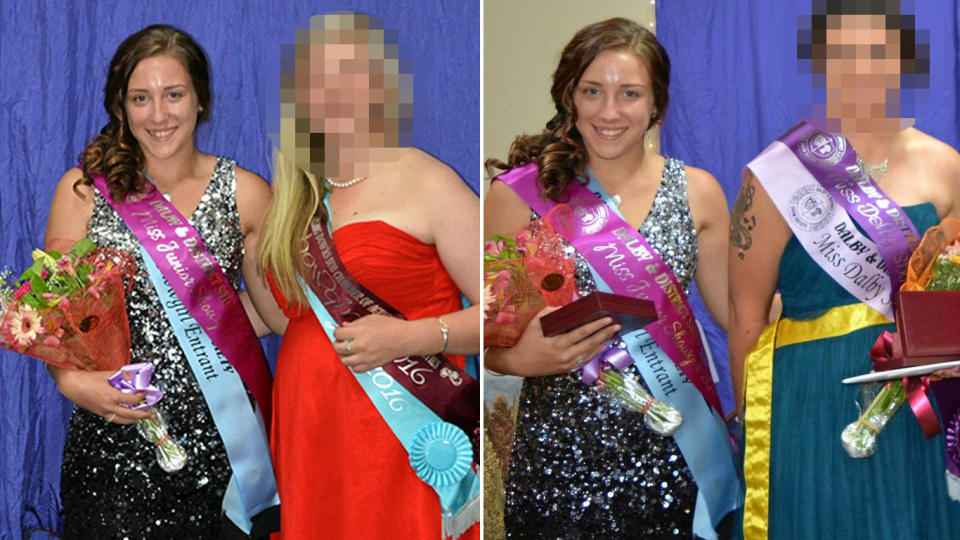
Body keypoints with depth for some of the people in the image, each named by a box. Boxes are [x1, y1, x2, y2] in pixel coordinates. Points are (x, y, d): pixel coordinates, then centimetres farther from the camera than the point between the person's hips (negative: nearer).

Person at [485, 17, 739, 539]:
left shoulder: (696, 191, 4)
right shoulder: (518, 194, -4)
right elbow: (489, 341, -1)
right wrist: (524, 357, -19)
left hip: (675, 456, 2)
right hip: (562, 452, -2)